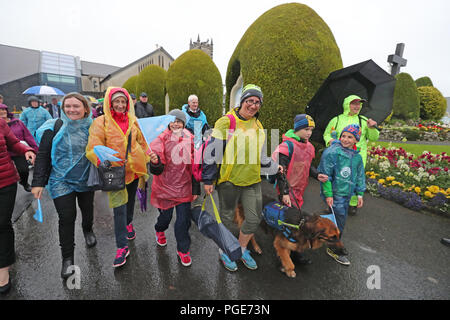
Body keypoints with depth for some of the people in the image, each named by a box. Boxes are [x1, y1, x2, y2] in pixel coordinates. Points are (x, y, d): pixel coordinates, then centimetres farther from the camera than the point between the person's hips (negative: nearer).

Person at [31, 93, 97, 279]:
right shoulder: (54, 128, -8)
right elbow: (42, 156, -5)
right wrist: (38, 182, -9)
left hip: (86, 180, 2)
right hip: (61, 181, -2)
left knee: (87, 209, 18)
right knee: (66, 217, -2)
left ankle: (88, 230, 51)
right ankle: (67, 258, 15)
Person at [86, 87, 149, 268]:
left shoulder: (133, 120, 4)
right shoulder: (101, 122, -8)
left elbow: (142, 142, 14)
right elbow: (93, 148, -16)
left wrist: (145, 162, 15)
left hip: (134, 169, 5)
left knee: (130, 200, 23)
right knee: (119, 208, -5)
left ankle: (128, 223, 52)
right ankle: (122, 247, 9)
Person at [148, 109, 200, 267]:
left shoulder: (190, 140, 0)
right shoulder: (162, 139, -7)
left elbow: (195, 166, 5)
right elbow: (158, 169, -15)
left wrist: (196, 189, 5)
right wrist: (155, 161, -39)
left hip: (184, 187, 1)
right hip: (165, 186, -1)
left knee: (184, 219, 5)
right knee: (165, 215, 16)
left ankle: (183, 250, 29)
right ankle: (160, 231, 53)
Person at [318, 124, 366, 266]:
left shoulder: (357, 157, 7)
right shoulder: (332, 152, -16)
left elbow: (360, 176, 17)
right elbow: (325, 174, -16)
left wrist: (360, 194, 14)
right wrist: (328, 194, -17)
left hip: (347, 193, 7)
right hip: (334, 193, -7)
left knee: (342, 219, 17)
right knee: (339, 220, -2)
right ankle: (333, 249, 16)